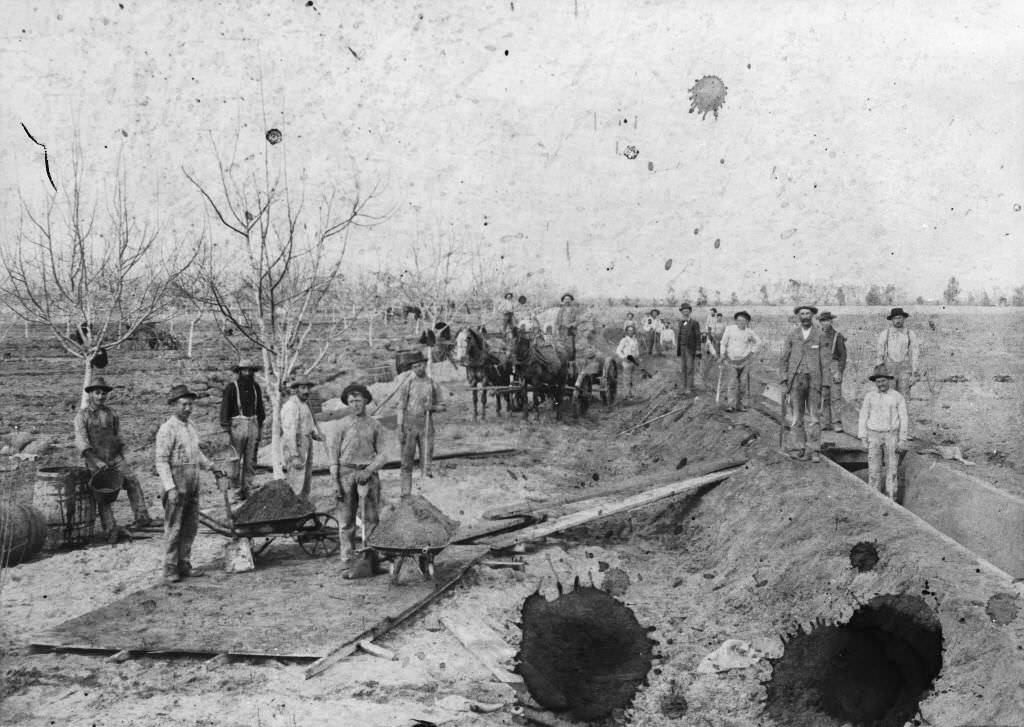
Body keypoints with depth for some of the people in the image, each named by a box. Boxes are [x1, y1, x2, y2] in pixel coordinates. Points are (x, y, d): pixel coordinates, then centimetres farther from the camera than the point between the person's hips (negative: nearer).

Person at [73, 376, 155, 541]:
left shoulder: (111, 413, 11)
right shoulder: (82, 416, -2)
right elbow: (81, 442, -12)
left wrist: (122, 456, 17)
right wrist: (96, 461, -22)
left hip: (115, 457, 3)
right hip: (95, 460, -3)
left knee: (132, 481, -17)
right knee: (103, 496, -5)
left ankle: (142, 517, -20)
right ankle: (110, 530, 0)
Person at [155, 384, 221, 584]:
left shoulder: (190, 426, 13)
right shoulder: (167, 429, -12)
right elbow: (161, 461, -16)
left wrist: (212, 468, 23)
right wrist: (170, 488, -22)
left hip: (193, 483, 8)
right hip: (176, 482, -8)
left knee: (191, 526, 9)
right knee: (173, 527, -3)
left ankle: (184, 564, 17)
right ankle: (170, 569, 3)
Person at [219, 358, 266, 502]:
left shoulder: (255, 387, 10)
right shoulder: (231, 388, -5)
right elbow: (224, 409, -6)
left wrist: (260, 426, 15)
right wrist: (226, 430, -10)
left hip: (253, 425, 5)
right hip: (237, 425, -5)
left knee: (251, 460, 5)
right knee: (235, 460, -5)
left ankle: (247, 489, 12)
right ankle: (237, 490, 3)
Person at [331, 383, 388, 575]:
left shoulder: (374, 425, 6)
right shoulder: (343, 425, 6)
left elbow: (381, 455, 6)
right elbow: (334, 453, 7)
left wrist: (368, 471, -10)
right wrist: (335, 481, -1)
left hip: (368, 472, 0)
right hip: (346, 471, 0)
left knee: (371, 519, -3)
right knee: (347, 521, 2)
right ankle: (347, 563, 7)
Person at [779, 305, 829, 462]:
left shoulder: (821, 334, 4)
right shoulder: (792, 335, 9)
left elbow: (826, 358, 1)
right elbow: (784, 358, 12)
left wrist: (825, 381, -6)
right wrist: (784, 378, 4)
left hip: (814, 379, -2)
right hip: (796, 378, 2)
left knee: (813, 416, -2)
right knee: (796, 416, 0)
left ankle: (813, 450, 1)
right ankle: (797, 448, 4)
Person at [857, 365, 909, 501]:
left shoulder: (898, 397, -3)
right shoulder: (869, 397, 1)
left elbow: (904, 419, -2)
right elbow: (863, 418, 3)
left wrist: (903, 440, -8)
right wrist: (863, 438, -3)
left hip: (891, 436, -1)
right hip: (874, 436, 1)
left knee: (891, 468, 2)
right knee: (874, 469, -1)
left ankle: (891, 499, 8)